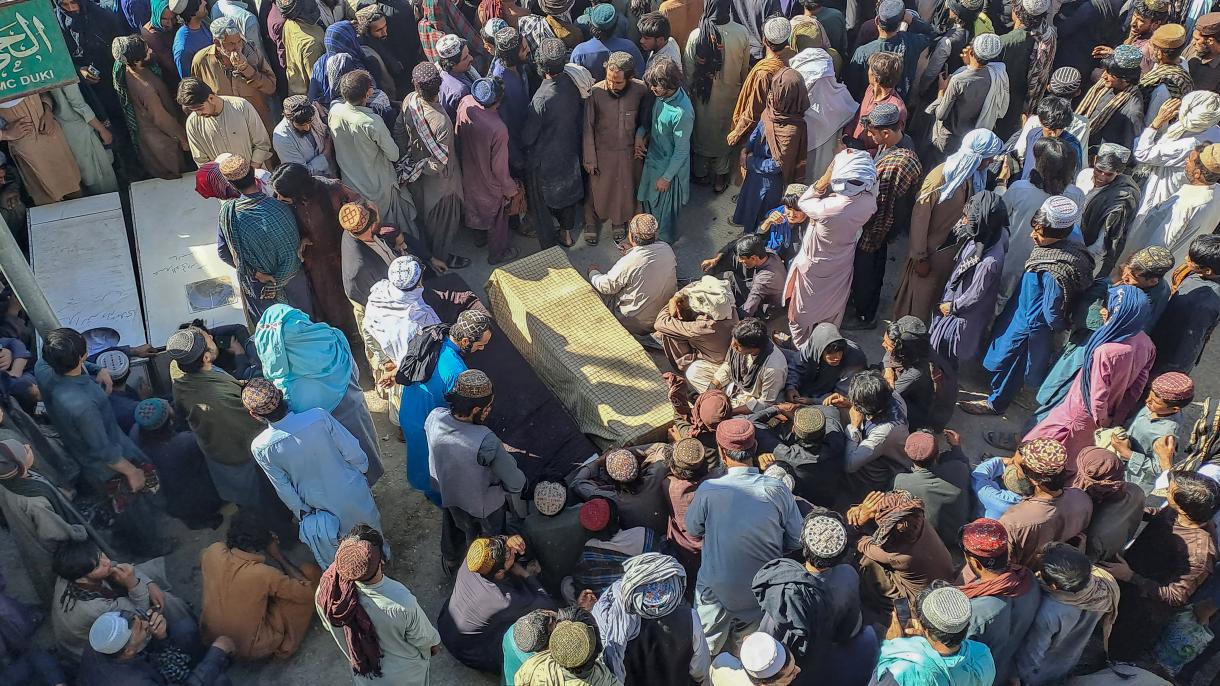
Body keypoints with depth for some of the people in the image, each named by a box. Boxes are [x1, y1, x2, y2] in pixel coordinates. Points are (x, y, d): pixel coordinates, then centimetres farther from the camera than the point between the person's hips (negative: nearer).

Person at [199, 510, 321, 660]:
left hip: (210, 638, 5)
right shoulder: (264, 575, -29)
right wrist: (278, 556, -10)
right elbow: (307, 591, -14)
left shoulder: (213, 552, -16)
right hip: (251, 650, -5)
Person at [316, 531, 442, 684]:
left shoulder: (325, 591, -33)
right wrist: (434, 643, 1)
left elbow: (329, 625, -8)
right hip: (403, 673, -3)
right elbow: (423, 638, -22)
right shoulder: (403, 604, -44)